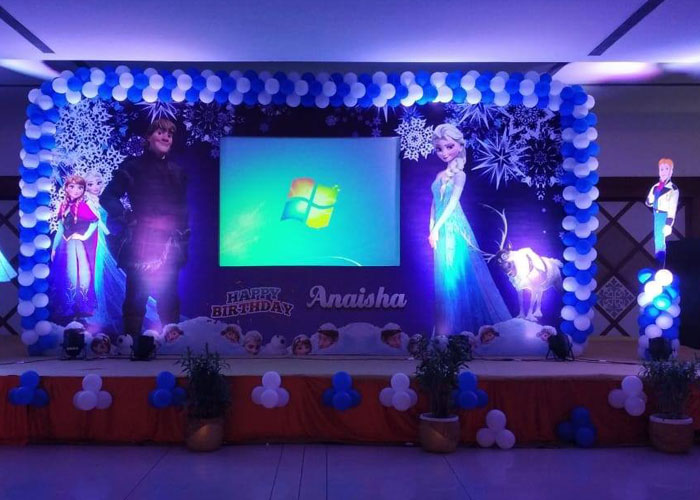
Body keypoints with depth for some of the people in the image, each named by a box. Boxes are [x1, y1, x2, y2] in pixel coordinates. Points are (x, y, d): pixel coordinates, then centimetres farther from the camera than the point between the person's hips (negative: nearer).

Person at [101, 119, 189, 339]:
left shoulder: (178, 172, 16)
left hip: (170, 244, 4)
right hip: (141, 241, -4)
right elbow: (107, 197, 2)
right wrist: (128, 219, -7)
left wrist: (183, 239, 9)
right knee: (137, 294, -3)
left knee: (169, 295, 7)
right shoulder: (133, 166, 3)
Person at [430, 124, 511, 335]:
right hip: (441, 230, 6)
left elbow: (452, 203, -14)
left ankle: (465, 324, 4)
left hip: (454, 229, -6)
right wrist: (432, 229, 6)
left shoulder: (459, 174, -5)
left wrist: (437, 228, -19)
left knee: (457, 274, -4)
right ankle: (448, 326, 14)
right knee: (445, 276, 8)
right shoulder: (439, 176, 13)